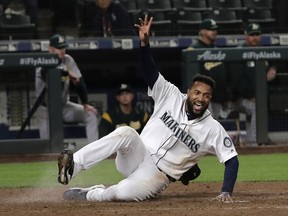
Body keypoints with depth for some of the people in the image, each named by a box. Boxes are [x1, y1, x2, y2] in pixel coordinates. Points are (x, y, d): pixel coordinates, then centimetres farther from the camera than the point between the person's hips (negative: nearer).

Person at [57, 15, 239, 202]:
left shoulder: (213, 129, -6)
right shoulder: (172, 96, -1)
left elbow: (232, 159, -7)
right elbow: (150, 71, -10)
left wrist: (226, 192, -21)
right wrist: (145, 42, -28)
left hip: (157, 176, -2)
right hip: (137, 157, 2)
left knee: (123, 193, -36)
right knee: (126, 133, -35)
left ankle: (90, 195, -7)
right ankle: (72, 165, -39)